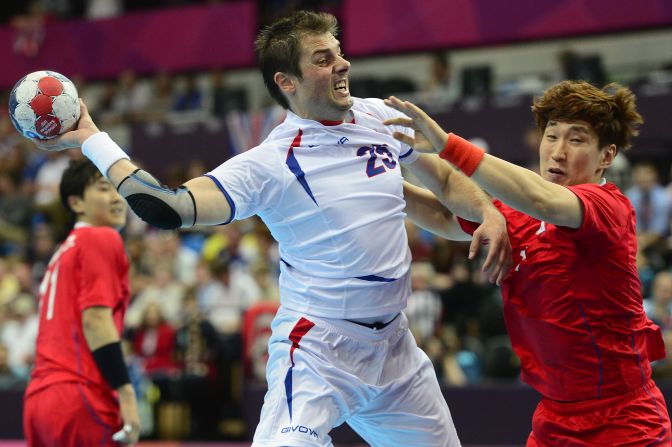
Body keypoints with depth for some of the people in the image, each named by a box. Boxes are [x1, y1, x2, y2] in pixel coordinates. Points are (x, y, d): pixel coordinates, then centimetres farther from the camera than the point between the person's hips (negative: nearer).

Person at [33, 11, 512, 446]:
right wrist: (91, 139, -25)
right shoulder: (269, 165, -13)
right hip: (319, 350, -6)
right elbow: (171, 207, -24)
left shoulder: (381, 116, 3)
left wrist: (489, 214, 1)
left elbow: (444, 177, 19)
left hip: (394, 342, 6)